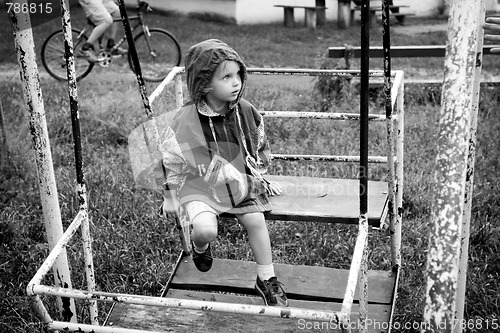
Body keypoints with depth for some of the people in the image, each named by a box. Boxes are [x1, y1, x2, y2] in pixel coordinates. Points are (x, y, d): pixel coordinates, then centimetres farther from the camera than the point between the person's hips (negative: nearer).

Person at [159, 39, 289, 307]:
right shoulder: (185, 121, -18)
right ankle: (200, 246, 17)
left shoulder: (245, 112, -5)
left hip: (239, 182, 4)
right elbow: (170, 158, -7)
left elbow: (260, 147, 12)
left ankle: (267, 279, 7)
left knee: (255, 220, -12)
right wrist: (170, 196, -3)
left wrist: (258, 178, 14)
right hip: (199, 185, -4)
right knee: (205, 229, -24)